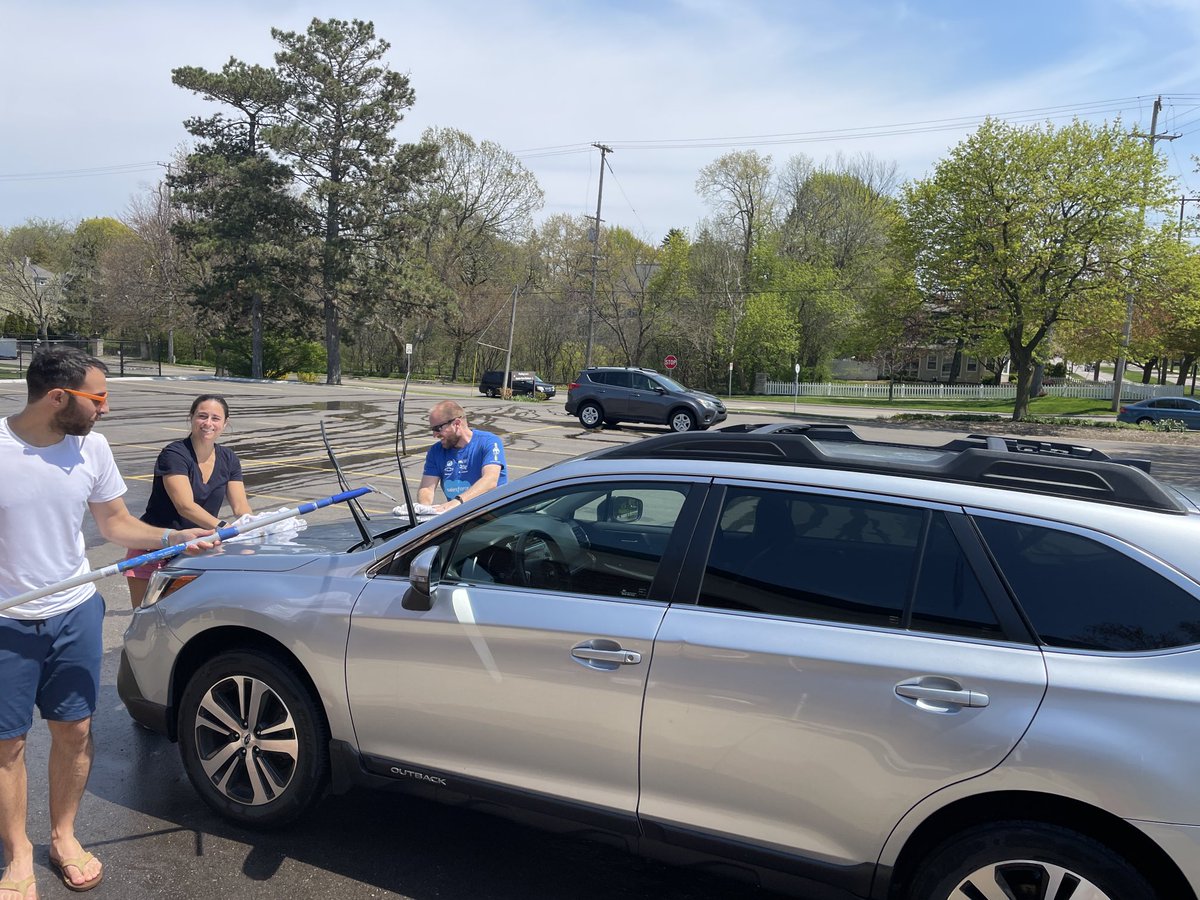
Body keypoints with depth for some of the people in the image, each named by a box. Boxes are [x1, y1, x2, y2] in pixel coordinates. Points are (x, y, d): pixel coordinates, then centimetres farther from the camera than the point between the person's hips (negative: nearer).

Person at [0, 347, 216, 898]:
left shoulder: (91, 449, -4)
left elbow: (116, 524, 5)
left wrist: (174, 538, -10)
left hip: (76, 614, 4)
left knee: (74, 730, 12)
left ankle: (64, 836, 33)